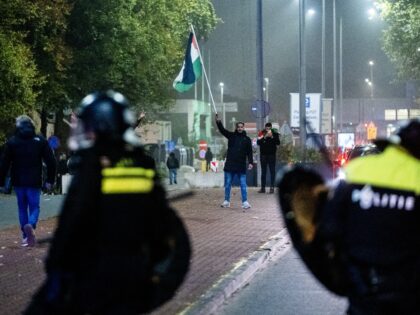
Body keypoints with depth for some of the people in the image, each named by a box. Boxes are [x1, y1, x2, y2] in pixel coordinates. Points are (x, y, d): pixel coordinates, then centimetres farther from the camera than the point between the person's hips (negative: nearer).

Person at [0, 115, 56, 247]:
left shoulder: (12, 142, 1)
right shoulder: (40, 141, 1)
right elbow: (50, 162, -1)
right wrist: (50, 180, 4)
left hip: (18, 182, 1)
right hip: (34, 182, -1)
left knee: (22, 207, 12)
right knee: (34, 206, 5)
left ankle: (25, 236, 9)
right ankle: (31, 225, -25)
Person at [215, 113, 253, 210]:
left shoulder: (247, 139, 5)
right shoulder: (231, 136, 7)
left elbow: (250, 152, 2)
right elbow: (222, 130, -4)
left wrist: (250, 162, -9)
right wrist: (218, 121, -20)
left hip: (241, 166, -1)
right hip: (230, 165, 1)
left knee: (243, 185, -2)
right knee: (227, 184, 7)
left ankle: (245, 202, 0)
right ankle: (227, 201, 16)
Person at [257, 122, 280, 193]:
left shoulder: (275, 134, 0)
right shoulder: (262, 133, 0)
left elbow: (278, 143, -9)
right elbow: (258, 142, -10)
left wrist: (272, 137, -20)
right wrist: (265, 137, -21)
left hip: (272, 154, -1)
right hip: (263, 154, 1)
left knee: (272, 171, -2)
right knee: (263, 171, 5)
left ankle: (272, 187, 1)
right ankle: (263, 187, 9)